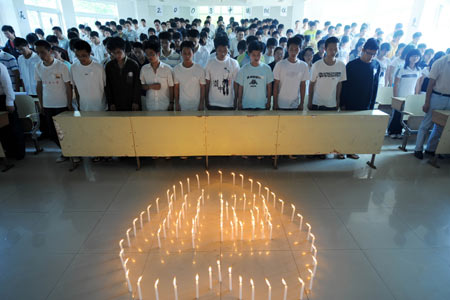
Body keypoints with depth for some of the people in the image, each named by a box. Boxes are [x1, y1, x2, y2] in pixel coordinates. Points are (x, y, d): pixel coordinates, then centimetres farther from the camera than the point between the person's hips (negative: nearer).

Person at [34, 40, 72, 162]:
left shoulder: (61, 66, -10)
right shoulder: (38, 67, 3)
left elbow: (68, 86, -8)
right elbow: (39, 86, 10)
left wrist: (70, 105, -8)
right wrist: (41, 104, 10)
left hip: (62, 105, -4)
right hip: (47, 106, 5)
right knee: (52, 133, 10)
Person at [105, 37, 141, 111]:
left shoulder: (133, 65, -5)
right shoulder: (109, 66, 1)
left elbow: (137, 85, -3)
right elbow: (107, 86, 4)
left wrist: (136, 102, -7)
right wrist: (110, 103, -1)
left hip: (131, 104, -1)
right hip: (116, 104, 2)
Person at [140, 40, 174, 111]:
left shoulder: (167, 68, -6)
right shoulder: (144, 69, 2)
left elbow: (171, 87, -2)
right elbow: (142, 86, 9)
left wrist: (171, 103, -3)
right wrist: (150, 86, -11)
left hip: (165, 106, -2)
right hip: (149, 107, 2)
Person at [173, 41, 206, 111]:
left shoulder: (200, 69, -8)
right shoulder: (176, 69, -4)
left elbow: (202, 87, -2)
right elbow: (176, 87, 3)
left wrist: (202, 103, -5)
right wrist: (176, 103, 1)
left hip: (196, 105, -1)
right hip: (182, 105, 1)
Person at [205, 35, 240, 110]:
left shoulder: (234, 63, -4)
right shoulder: (210, 63, -2)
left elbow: (236, 84, -1)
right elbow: (207, 83, 3)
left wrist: (236, 101, -1)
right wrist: (206, 100, 3)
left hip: (229, 103, 0)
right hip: (213, 103, 1)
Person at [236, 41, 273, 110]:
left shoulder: (267, 69, -3)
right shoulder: (243, 69, -3)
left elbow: (269, 87, 3)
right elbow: (240, 87, 2)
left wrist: (268, 101, 2)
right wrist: (239, 102, 2)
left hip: (262, 105, 0)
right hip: (246, 105, 0)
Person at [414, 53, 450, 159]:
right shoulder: (440, 62, -6)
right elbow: (431, 83, -7)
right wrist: (427, 102, -10)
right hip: (437, 97, -4)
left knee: (441, 126, 11)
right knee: (426, 125, 2)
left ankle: (431, 149, 23)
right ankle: (418, 149, 10)